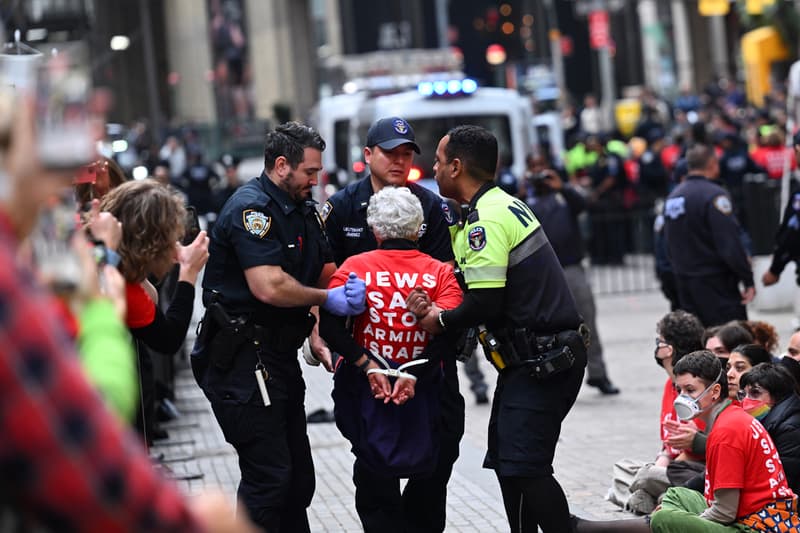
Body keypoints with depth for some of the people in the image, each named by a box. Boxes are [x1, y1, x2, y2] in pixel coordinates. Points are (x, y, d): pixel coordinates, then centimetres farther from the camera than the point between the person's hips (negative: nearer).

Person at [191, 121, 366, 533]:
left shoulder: (300, 210, 15)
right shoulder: (252, 208, -16)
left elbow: (326, 270, 19)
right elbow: (269, 287, -25)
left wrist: (352, 285, -2)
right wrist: (328, 299, -14)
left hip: (278, 356, 10)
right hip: (242, 358, -10)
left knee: (298, 478, 15)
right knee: (269, 477, -10)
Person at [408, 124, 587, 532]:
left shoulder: (486, 219, -17)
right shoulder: (504, 204, 16)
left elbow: (485, 302, -22)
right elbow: (481, 285, 16)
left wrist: (440, 321, -6)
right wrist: (434, 303, 0)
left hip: (539, 363, -11)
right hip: (537, 357, 11)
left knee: (524, 468, -14)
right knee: (507, 463, 14)